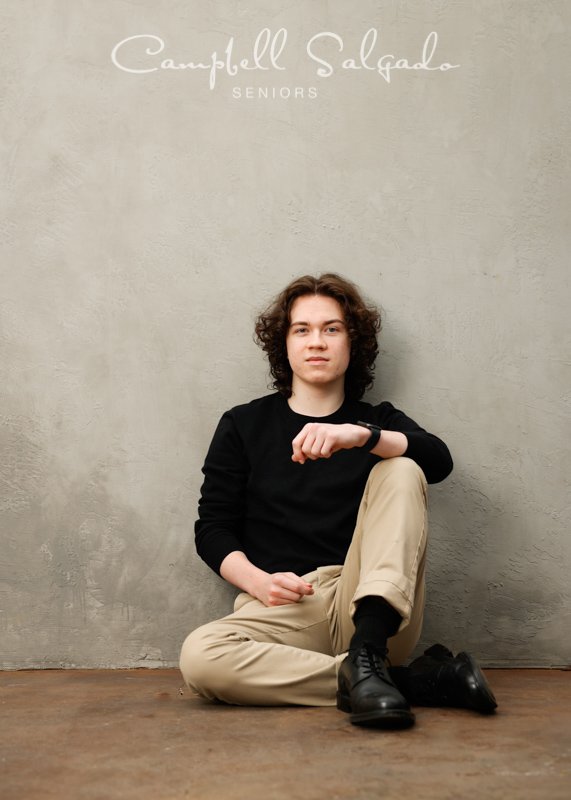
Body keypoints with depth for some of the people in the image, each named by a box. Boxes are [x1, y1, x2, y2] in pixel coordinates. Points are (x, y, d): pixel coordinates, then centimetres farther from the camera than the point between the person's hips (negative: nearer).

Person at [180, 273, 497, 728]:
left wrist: (359, 435, -25)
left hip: (367, 600, 0)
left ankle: (367, 652, -34)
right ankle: (417, 681, -26)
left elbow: (439, 461, -6)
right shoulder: (243, 426, 16)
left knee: (401, 471, -17)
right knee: (200, 657, -31)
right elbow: (213, 529, 11)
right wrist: (258, 581, -9)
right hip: (283, 610, 0)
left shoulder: (378, 422, 17)